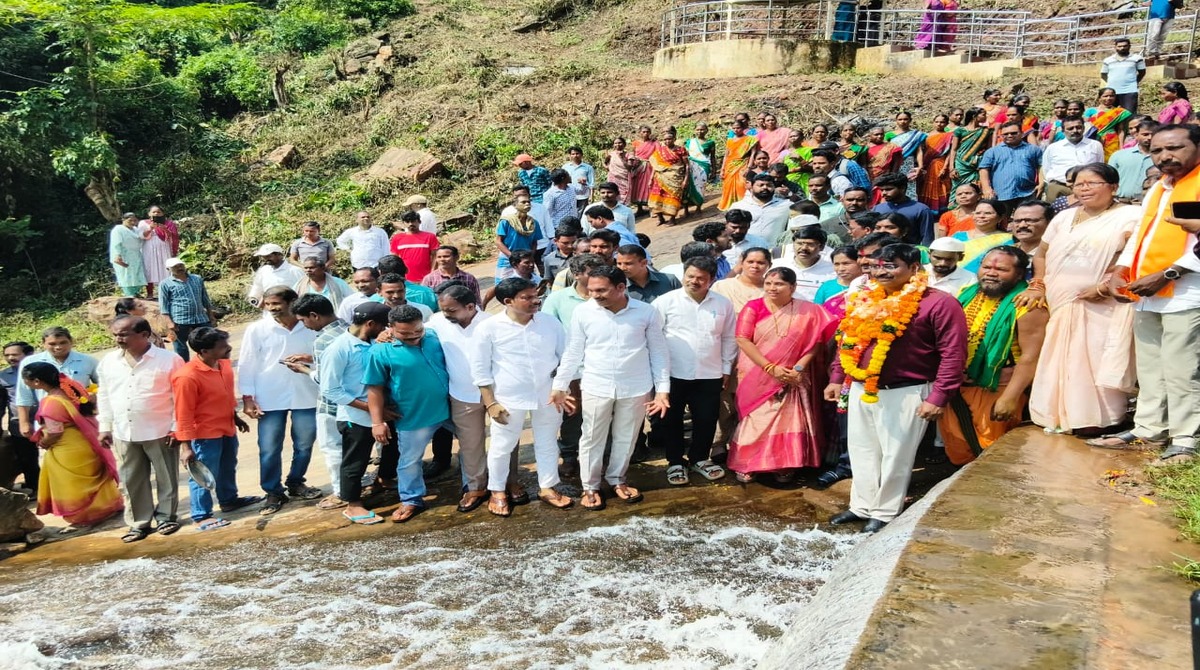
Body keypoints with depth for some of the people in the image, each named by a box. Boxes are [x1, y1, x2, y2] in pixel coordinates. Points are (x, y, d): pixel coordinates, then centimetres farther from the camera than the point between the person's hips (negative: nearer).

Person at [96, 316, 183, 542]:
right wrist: (104, 427, 9)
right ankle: (139, 523, 23)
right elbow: (104, 397, 13)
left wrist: (177, 427, -11)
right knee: (131, 481, 11)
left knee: (166, 478, 7)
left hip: (160, 432, -4)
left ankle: (166, 517, 23)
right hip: (123, 434, 4)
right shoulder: (108, 362, 4)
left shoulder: (169, 360, -11)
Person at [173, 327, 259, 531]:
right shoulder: (187, 376, -27)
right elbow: (183, 414, -23)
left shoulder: (224, 363, -3)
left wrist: (235, 417, 22)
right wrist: (186, 446, -21)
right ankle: (201, 516, 20)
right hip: (205, 435, -8)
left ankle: (229, 500, 46)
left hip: (227, 429, 8)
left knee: (228, 469, 26)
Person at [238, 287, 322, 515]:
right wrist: (247, 398, -5)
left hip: (306, 396, 1)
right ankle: (274, 492, 19)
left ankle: (296, 483, 35)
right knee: (269, 449, 4)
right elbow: (247, 365, -2)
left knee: (304, 445, 13)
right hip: (270, 399, -1)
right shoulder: (257, 329, -5)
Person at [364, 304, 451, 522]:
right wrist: (377, 422, -13)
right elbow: (375, 389, -12)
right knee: (409, 460, 12)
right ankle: (411, 500, 32)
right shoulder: (381, 352, -17)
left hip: (447, 408, 4)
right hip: (413, 416, -4)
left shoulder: (435, 339, -4)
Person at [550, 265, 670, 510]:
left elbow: (658, 352, -1)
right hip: (596, 388, 0)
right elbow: (573, 352, 0)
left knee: (626, 438, 16)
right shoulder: (582, 312, -9)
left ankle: (617, 480, 38)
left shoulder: (646, 312, -9)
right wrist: (560, 386, -2)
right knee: (592, 439, 11)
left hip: (635, 388, 0)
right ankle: (590, 487, 30)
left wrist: (662, 388, -3)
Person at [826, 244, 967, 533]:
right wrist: (837, 378, 13)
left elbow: (953, 353, -15)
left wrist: (938, 397, -19)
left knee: (895, 456, 4)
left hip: (904, 394, -6)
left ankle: (885, 513, 19)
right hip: (860, 390, 7)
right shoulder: (864, 301, 10)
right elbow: (847, 341, 18)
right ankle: (862, 506, 30)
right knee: (862, 452, 15)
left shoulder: (939, 303, -12)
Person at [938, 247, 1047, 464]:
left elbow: (1031, 357, -18)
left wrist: (1009, 398, -22)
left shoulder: (1026, 306, -14)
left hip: (995, 393, -6)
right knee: (958, 453, 18)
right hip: (955, 388, 6)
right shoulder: (967, 295, 7)